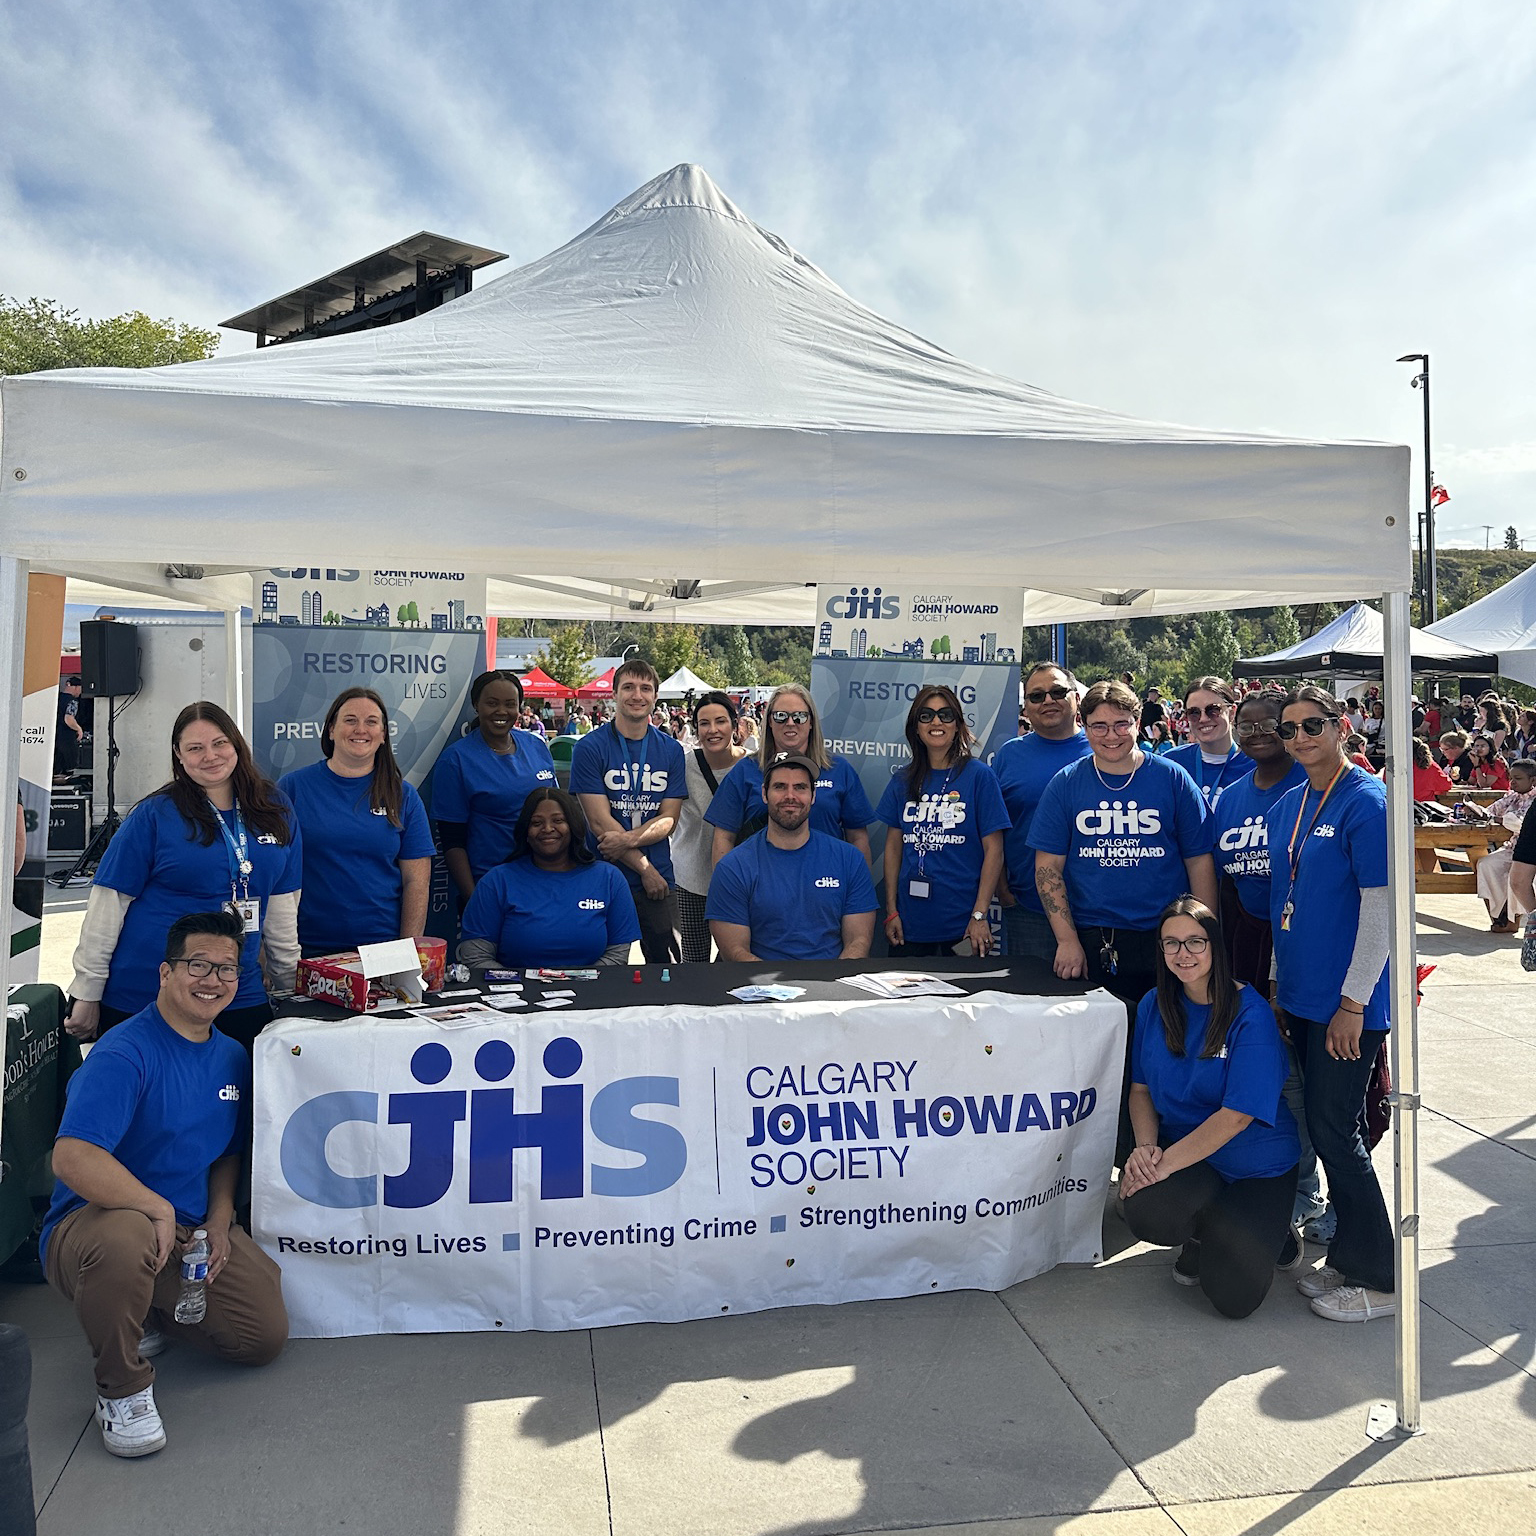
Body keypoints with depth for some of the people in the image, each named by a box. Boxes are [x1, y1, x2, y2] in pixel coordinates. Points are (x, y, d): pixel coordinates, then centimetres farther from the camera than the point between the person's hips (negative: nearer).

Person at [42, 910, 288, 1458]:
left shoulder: (232, 1057, 6)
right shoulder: (124, 1053, -19)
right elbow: (72, 1159, -31)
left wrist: (218, 1221, 0)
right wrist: (160, 1211, -27)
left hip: (190, 1230, 7)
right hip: (90, 1223, -6)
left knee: (266, 1335, -4)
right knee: (124, 1238, -42)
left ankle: (152, 1311, 22)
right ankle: (121, 1387, -14)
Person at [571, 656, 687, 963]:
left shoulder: (671, 750, 5)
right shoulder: (590, 748, -5)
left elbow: (668, 819, 1)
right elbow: (600, 822, -10)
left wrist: (627, 839, -18)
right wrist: (645, 869, -11)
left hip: (659, 878, 3)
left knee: (667, 961, 5)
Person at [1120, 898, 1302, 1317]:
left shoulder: (1250, 1013, -17)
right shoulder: (1154, 1006, 0)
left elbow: (1237, 1115, -21)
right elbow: (1141, 1087, 7)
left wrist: (1166, 1162, -25)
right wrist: (1145, 1146, -13)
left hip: (1255, 1166, -3)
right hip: (1185, 1156, 3)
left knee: (1233, 1297, -16)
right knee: (1145, 1212, -31)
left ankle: (1271, 1234, 18)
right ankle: (1204, 1236, 7)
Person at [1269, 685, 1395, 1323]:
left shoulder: (1366, 801, -13)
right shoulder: (1288, 807, 10)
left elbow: (1379, 908, -16)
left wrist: (1353, 1003, -17)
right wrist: (1279, 986, 15)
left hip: (1347, 1004, -7)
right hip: (1301, 999, 7)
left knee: (1336, 1132, -2)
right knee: (1325, 1128, 14)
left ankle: (1377, 1279, 14)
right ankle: (1347, 1258, 28)